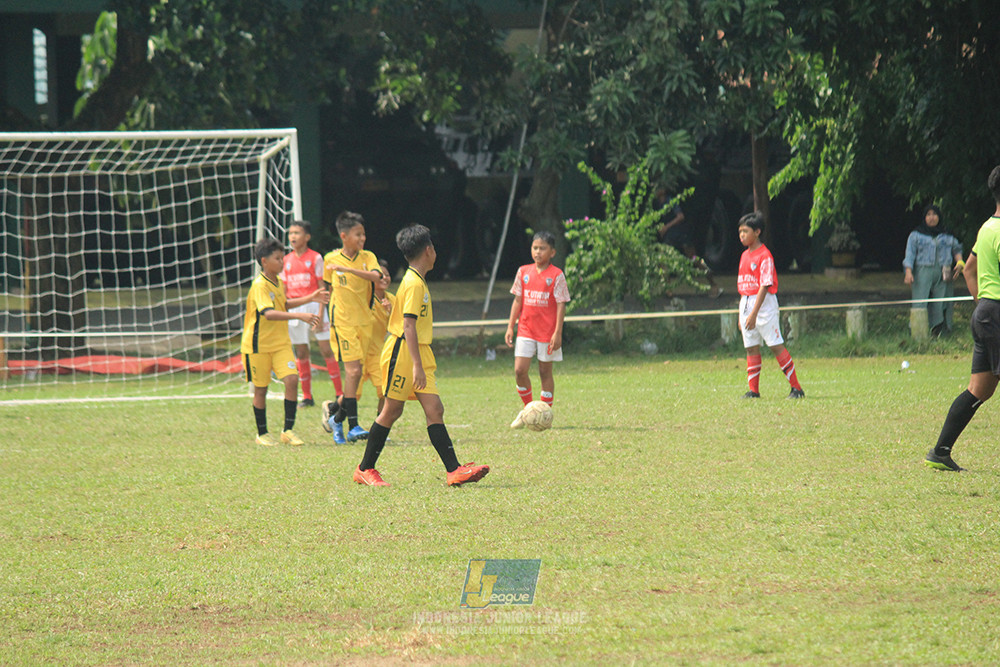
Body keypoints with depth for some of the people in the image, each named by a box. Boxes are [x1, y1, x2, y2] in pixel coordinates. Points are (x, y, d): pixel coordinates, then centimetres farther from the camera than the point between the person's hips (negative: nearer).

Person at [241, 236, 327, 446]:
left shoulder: (278, 282, 7)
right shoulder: (259, 286, -19)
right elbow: (269, 313, -35)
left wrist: (310, 298, 22)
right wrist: (300, 316, -43)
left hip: (281, 343, 6)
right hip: (258, 344, -6)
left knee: (292, 380, -10)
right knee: (261, 389, 4)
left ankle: (288, 431, -3)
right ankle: (262, 433, 20)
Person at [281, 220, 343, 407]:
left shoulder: (315, 258, -3)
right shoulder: (287, 260, 10)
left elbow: (322, 288, -5)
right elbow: (284, 290, 14)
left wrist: (320, 315, -12)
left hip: (313, 306, -4)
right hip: (294, 307, 4)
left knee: (326, 349, -6)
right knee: (301, 353, 5)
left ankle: (340, 393, -1)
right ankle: (307, 397, 11)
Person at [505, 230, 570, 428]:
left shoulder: (556, 275, -6)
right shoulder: (523, 272, 6)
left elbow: (561, 305, -7)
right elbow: (517, 301, 11)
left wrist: (557, 332, -13)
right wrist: (510, 327, 6)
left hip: (547, 332, -3)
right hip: (526, 330, 3)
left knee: (545, 372, 4)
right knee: (519, 370, -6)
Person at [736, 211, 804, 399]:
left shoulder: (764, 256, -12)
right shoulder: (745, 255, 13)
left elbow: (764, 286, -18)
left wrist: (754, 314, -23)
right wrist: (742, 315, 14)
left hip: (764, 304, -8)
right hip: (746, 304, 8)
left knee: (776, 345, -8)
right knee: (751, 348, 7)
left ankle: (796, 388, -4)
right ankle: (753, 390, 10)